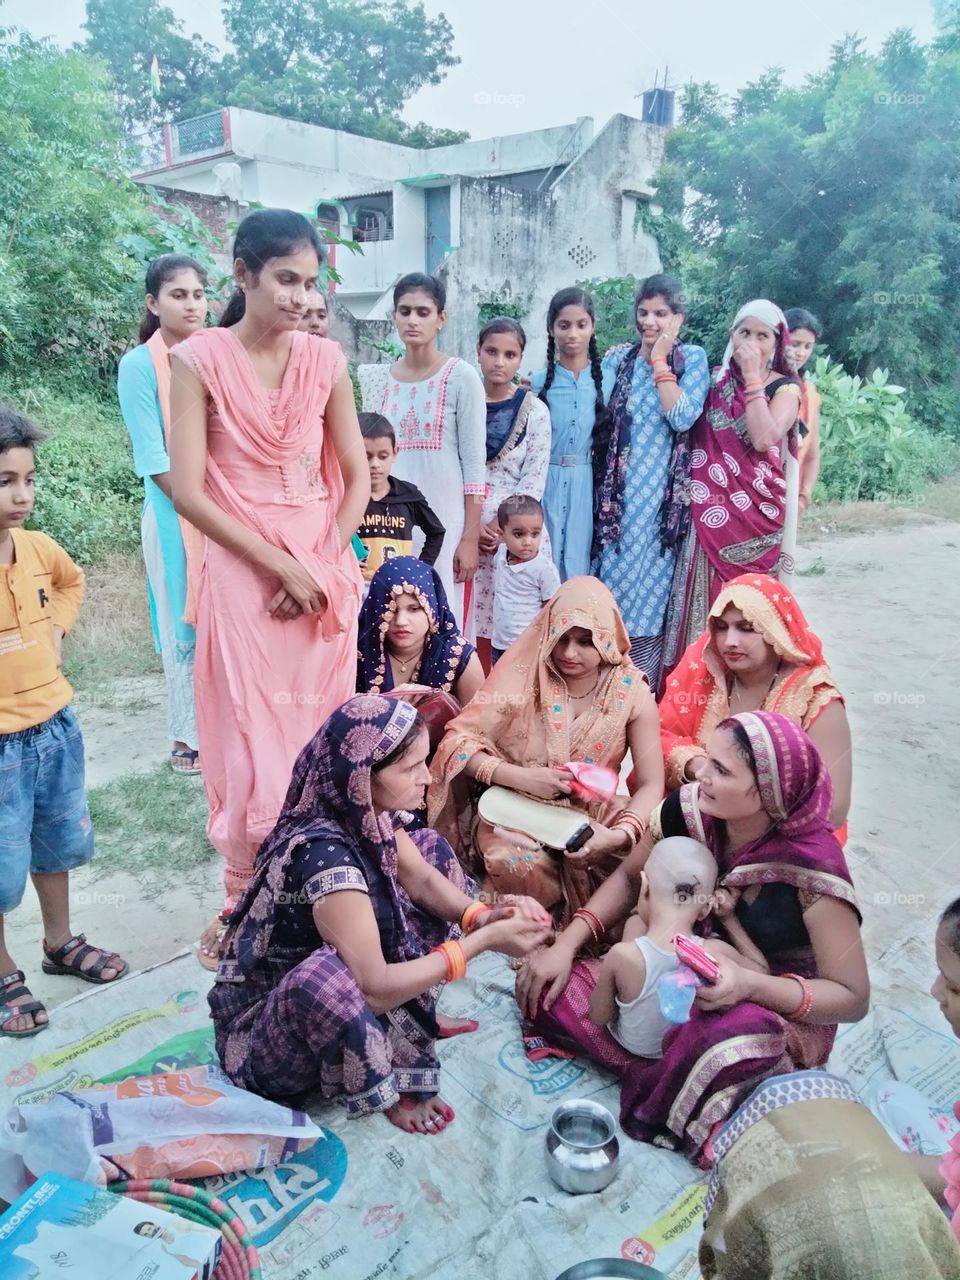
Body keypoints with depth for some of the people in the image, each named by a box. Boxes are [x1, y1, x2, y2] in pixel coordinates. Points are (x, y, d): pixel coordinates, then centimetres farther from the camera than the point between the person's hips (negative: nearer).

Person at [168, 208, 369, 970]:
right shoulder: (200, 360, -4)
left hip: (328, 572, 3)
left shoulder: (327, 361, 6)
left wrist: (324, 564, -6)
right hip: (244, 573, -3)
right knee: (251, 745, 0)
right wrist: (282, 566, -13)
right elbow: (188, 492, -10)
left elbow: (357, 477, 8)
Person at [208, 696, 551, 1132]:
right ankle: (380, 1087, -10)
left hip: (329, 999, 8)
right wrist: (483, 941, -28)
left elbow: (423, 879, -2)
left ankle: (419, 1018, 6)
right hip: (265, 1034, -8)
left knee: (431, 847, 4)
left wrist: (482, 915, -21)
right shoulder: (325, 855, -35)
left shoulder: (358, 810, -11)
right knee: (326, 974, -44)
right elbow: (375, 988, -33)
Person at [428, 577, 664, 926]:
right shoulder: (523, 674, -11)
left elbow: (651, 785, -9)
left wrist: (619, 834, -29)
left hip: (592, 816, 2)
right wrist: (520, 777, -26)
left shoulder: (632, 693, -8)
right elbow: (457, 739, -11)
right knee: (519, 865, -34)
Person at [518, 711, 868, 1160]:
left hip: (781, 1010, -4)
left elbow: (853, 997, -18)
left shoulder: (813, 866, -27)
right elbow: (629, 877, 2)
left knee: (737, 1033, -42)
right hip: (685, 979, 5)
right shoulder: (689, 809, -16)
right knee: (547, 986, -12)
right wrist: (565, 945, -10)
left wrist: (751, 985, -35)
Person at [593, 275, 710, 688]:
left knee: (650, 582, 0)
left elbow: (682, 418, -14)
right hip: (617, 488, 3)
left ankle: (644, 687, 11)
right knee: (612, 579, 4)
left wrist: (660, 361, -11)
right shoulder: (616, 358, 9)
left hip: (661, 491, -3)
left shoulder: (692, 358, 1)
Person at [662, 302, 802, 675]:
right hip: (710, 507, 3)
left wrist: (752, 378, -10)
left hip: (755, 510, -2)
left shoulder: (785, 388, 2)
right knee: (702, 593, 2)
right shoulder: (715, 380, 12)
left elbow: (764, 438, -15)